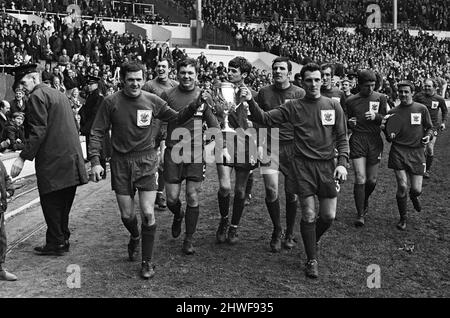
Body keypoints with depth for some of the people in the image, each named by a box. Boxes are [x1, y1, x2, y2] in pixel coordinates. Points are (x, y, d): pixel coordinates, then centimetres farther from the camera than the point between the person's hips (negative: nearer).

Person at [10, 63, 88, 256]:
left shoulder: (36, 97, -10)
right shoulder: (59, 95, 18)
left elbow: (38, 132, -18)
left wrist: (23, 157, -16)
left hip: (52, 161, -9)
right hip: (70, 159, 9)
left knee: (51, 204, 1)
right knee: (63, 205, 15)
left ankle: (56, 243, 8)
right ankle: (63, 239, 23)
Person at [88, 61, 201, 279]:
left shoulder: (152, 101, -2)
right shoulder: (111, 102, -5)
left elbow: (177, 118, 7)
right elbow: (97, 133, -2)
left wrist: (195, 104, -8)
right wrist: (95, 161, -12)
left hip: (146, 162, 0)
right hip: (121, 163, 0)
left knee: (148, 214, -5)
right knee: (127, 215, 7)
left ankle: (147, 261, 12)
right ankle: (134, 237, 43)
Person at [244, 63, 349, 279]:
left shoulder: (333, 106, 5)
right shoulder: (293, 107, 2)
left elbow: (342, 137, 6)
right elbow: (265, 119, -2)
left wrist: (342, 162, -5)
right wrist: (251, 102, -18)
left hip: (327, 165, 2)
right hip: (303, 166, -2)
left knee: (329, 216, 5)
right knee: (308, 215, -1)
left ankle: (312, 241, 36)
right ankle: (312, 260, 15)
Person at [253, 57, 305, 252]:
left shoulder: (299, 93, 3)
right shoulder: (264, 93, 6)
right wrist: (260, 144, 3)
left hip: (293, 147, 0)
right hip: (270, 145, 0)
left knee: (292, 193, 3)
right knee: (271, 190, -11)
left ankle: (289, 233, 23)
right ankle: (276, 230, 13)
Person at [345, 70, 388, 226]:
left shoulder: (381, 98, 6)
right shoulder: (351, 101, 5)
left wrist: (376, 116, -14)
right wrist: (350, 123, -8)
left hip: (375, 140, 2)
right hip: (357, 139, -1)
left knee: (372, 180, 6)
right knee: (360, 178, -10)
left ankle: (365, 202, 38)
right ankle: (360, 214, 0)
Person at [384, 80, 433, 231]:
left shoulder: (422, 109, 3)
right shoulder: (392, 112, 6)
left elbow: (429, 127, 12)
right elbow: (388, 136, 14)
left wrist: (428, 136, -8)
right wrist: (389, 136, -8)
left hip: (416, 152, 0)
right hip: (398, 151, 0)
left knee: (416, 189, -1)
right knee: (402, 186, -7)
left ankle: (414, 196, 40)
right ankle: (403, 219, 14)